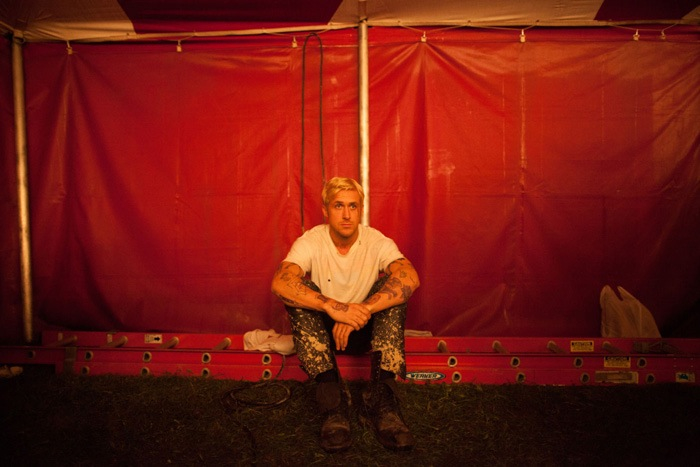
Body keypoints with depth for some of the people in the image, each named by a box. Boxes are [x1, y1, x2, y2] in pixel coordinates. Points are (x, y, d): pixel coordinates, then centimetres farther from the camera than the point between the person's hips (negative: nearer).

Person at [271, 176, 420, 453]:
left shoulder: (378, 242, -11)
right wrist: (332, 307, -44)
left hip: (366, 332, 0)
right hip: (323, 331, 0)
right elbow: (280, 283, -32)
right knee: (298, 292, -28)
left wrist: (360, 312, -42)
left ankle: (381, 398, -30)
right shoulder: (310, 242, -12)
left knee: (393, 288, -25)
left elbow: (410, 279, -31)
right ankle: (333, 402, -33)